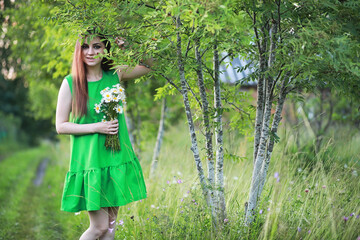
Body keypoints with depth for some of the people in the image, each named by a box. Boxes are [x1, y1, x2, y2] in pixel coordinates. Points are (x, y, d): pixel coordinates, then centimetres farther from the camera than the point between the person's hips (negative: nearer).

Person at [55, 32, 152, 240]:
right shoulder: (71, 83, -7)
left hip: (117, 159, 4)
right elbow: (61, 126, -5)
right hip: (89, 161, -4)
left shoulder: (115, 75, 2)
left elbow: (150, 65, 13)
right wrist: (96, 127, -15)